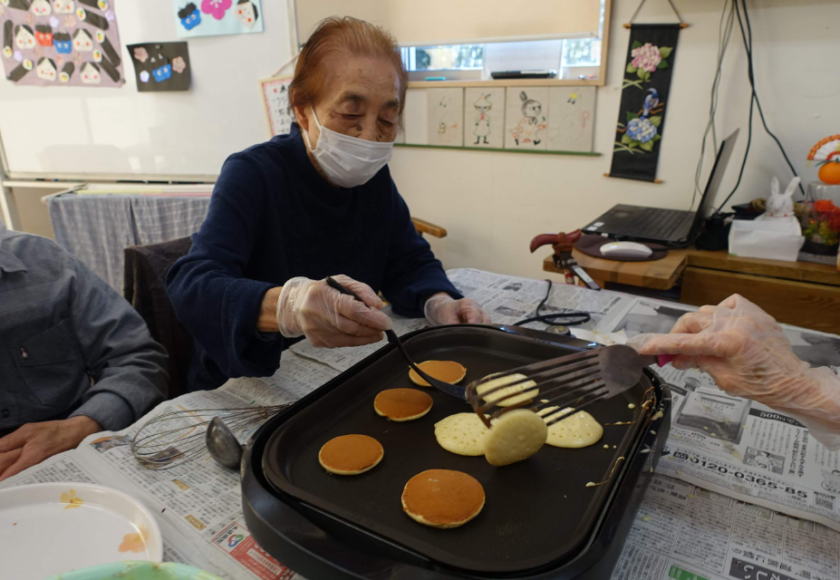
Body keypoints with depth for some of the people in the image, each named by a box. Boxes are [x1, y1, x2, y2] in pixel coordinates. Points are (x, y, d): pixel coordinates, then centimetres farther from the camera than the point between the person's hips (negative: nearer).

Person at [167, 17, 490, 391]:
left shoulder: (373, 177, -1)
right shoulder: (251, 174, -17)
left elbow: (409, 262, 4)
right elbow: (191, 286, -29)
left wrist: (439, 302, -20)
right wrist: (286, 305, -51)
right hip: (240, 391, -3)